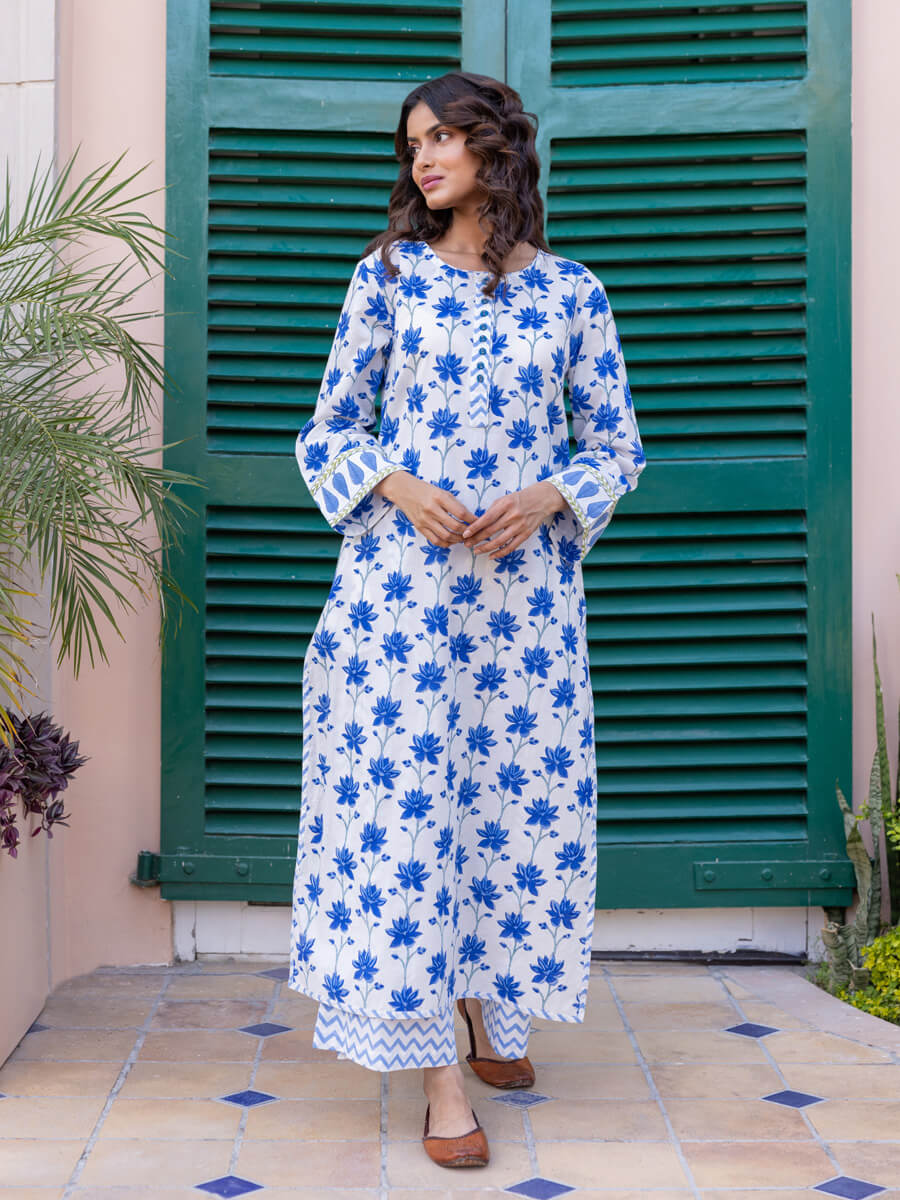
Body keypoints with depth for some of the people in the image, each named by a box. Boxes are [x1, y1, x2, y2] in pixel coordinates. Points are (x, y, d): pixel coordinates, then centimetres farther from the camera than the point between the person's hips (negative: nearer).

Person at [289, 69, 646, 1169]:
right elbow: (327, 430, 7)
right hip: (400, 578, -1)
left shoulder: (570, 292, 7)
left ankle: (492, 1007, 31)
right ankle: (439, 1074, 3)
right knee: (401, 798, -5)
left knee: (524, 797, 7)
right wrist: (400, 489, -11)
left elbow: (617, 445, 10)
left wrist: (549, 497, -9)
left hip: (526, 581, 1)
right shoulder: (388, 275, 5)